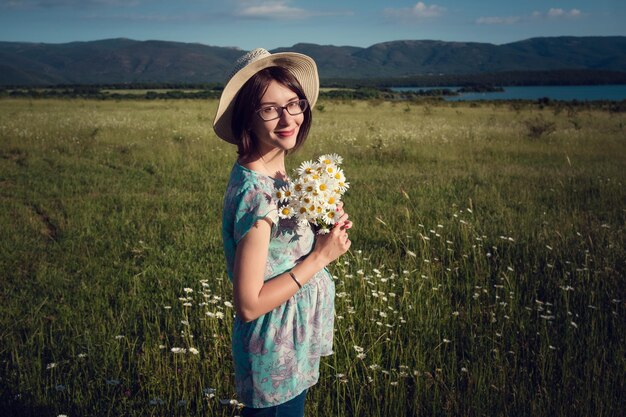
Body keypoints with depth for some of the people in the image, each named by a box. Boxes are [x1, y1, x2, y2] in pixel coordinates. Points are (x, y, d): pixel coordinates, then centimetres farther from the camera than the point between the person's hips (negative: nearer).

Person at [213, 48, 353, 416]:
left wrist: (325, 231, -5)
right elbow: (248, 305, -26)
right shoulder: (255, 192, -27)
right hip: (276, 358, -8)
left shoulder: (277, 174, -1)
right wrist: (321, 256, -21)